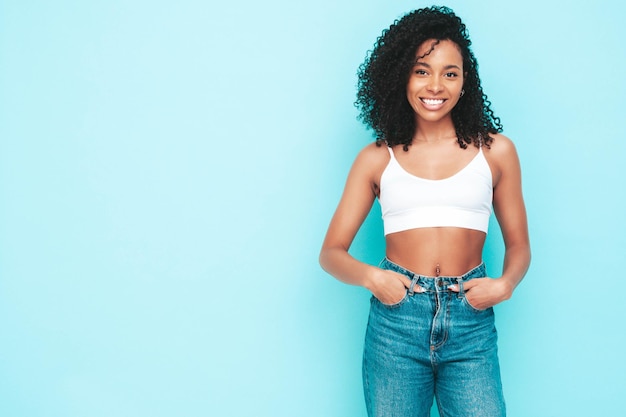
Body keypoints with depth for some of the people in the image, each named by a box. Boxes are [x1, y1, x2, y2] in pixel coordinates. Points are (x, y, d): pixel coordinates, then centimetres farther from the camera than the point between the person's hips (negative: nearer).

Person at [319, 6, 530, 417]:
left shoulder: (495, 151, 6)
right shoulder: (377, 159, 5)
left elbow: (518, 245, 12)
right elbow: (332, 252, 6)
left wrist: (505, 283, -8)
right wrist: (369, 276, -14)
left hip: (471, 323, 0)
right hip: (395, 321, 0)